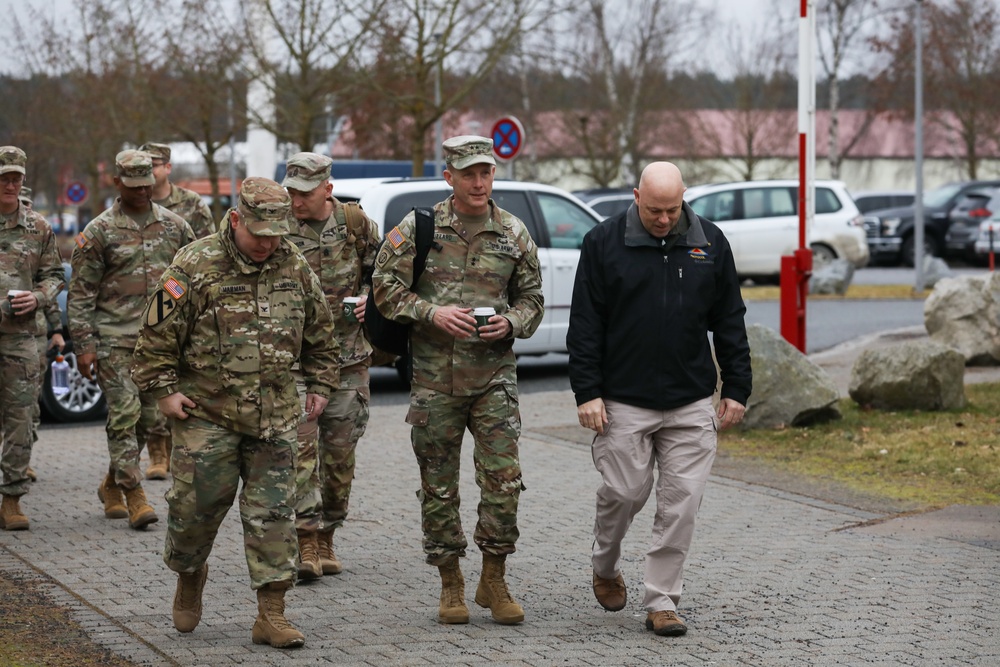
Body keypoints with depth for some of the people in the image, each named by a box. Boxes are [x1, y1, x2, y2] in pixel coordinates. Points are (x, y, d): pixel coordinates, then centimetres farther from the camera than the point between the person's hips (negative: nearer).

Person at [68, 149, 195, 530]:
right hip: (114, 337, -4)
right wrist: (82, 345, -8)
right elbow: (80, 293, -2)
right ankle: (134, 496, -7)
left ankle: (112, 485, 25)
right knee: (124, 413, -10)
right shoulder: (99, 231, -2)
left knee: (148, 417, 7)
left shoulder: (173, 225, 9)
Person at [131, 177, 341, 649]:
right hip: (207, 414, -3)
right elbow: (158, 333, -5)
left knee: (272, 512, 0)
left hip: (274, 417, 3)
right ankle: (189, 574, 33)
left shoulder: (294, 268, 5)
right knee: (197, 504, 3)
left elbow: (320, 334, 17)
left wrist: (320, 386, 14)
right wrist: (164, 391, -7)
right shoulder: (195, 266, -9)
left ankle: (271, 614, 3)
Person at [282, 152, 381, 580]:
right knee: (301, 444, -12)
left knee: (340, 449, 8)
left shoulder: (355, 223, 2)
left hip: (348, 355, 2)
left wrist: (371, 301, -3)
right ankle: (307, 542, -13)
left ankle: (326, 539, 19)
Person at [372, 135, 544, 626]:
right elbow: (385, 287, 0)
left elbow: (531, 296, 14)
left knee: (504, 478, -7)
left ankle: (494, 581, 8)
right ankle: (451, 586, 18)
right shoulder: (418, 229, 0)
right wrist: (431, 313, -14)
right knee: (438, 486, 5)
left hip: (494, 375, 1)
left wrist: (511, 323, -7)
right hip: (434, 377, -1)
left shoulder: (513, 234, 5)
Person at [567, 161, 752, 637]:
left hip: (692, 403, 2)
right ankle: (605, 568, 30)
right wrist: (587, 392, -7)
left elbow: (729, 323, 11)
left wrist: (736, 389, 7)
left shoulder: (709, 242, 6)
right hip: (623, 401, -2)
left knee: (681, 501, 0)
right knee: (623, 492, 1)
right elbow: (585, 325, -1)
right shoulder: (604, 242, -1)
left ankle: (662, 601, 8)